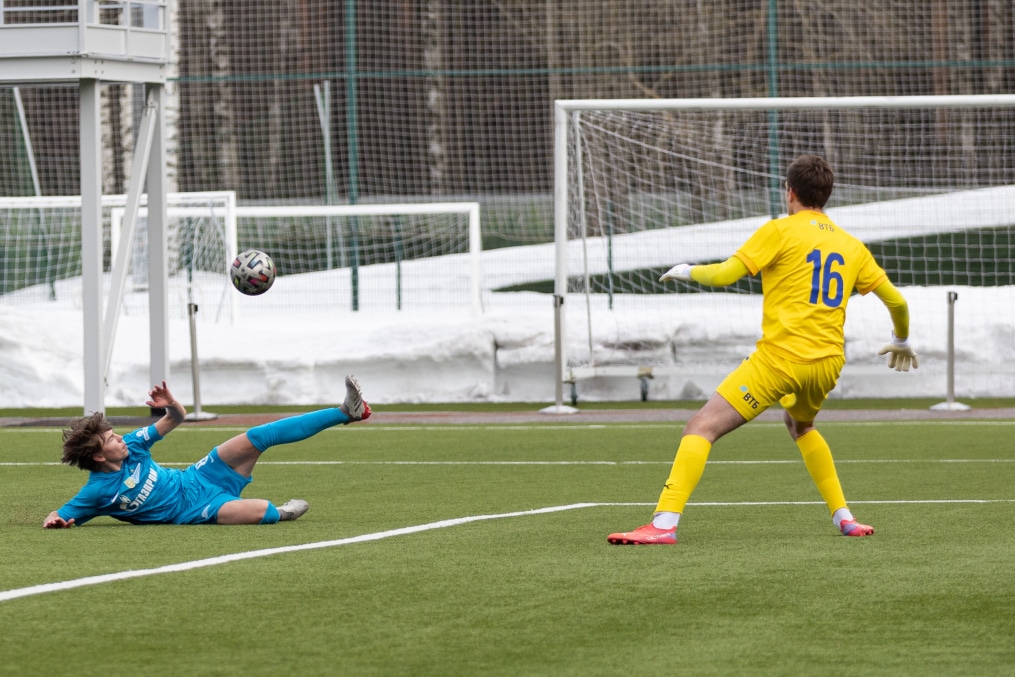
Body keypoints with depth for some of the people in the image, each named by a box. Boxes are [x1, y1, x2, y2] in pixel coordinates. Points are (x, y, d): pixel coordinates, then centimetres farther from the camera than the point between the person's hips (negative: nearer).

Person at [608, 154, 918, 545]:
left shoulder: (780, 231, 0)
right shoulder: (851, 246, 16)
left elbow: (723, 275, -6)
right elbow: (896, 301, 20)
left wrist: (686, 271, 14)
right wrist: (901, 343, 39)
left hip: (780, 356, -6)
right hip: (829, 363, 6)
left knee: (702, 427, -9)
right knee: (800, 425, 37)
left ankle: (664, 524, -24)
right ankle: (844, 517, 30)